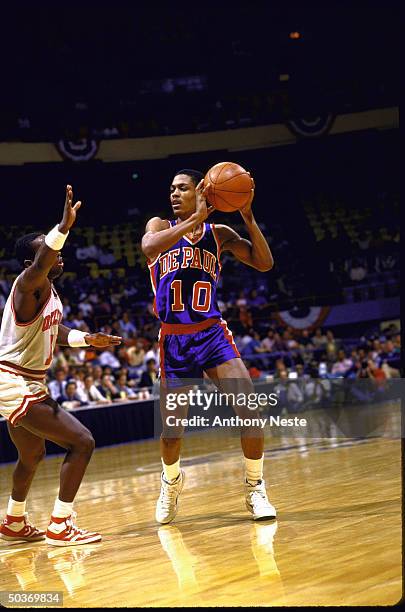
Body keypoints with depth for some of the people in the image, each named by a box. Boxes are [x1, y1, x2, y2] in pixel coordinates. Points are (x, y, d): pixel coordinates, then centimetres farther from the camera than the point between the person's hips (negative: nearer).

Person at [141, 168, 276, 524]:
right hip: (174, 339, 0)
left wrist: (248, 217, -12)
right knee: (171, 429, 5)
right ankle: (172, 480, 37)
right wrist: (195, 219, -25)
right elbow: (149, 247, -22)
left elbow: (264, 263, -3)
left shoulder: (220, 234, 6)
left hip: (212, 333, 0)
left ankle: (255, 488, 0)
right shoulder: (160, 227, 3)